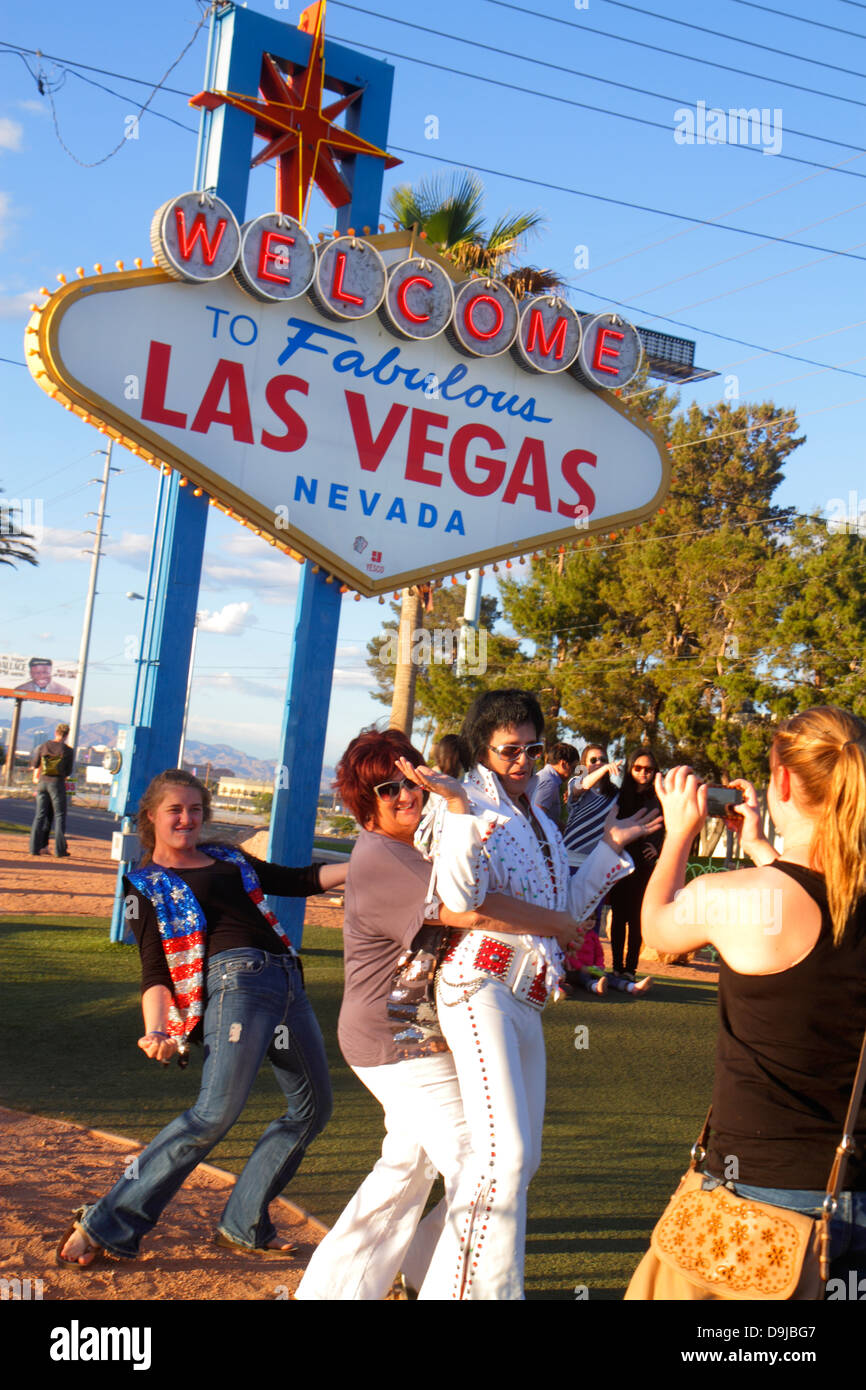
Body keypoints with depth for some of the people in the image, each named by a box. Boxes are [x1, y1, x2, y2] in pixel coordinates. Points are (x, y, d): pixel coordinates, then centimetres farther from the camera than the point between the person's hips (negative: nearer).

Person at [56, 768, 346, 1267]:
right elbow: (155, 970, 1)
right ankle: (106, 1223, -12)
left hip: (288, 981, 7)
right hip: (235, 979, -7)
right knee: (218, 1109, -22)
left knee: (313, 1108, 5)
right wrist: (155, 1031, -17)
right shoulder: (147, 886, 10)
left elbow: (300, 881, 28)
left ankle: (245, 1225, 16)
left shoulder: (228, 858, 24)